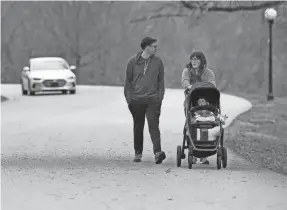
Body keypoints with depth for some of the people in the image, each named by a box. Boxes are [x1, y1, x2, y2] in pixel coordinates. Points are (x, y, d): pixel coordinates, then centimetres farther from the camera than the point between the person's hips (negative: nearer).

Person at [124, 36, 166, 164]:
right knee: (138, 127, 9)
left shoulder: (158, 62, 4)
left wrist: (160, 97, 1)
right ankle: (138, 153, 20)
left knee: (154, 125, -13)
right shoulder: (133, 61, 1)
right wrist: (129, 98, 0)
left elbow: (161, 81, 10)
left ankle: (157, 152, -23)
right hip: (136, 100, 1)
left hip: (153, 100, -1)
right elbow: (128, 81, 6)